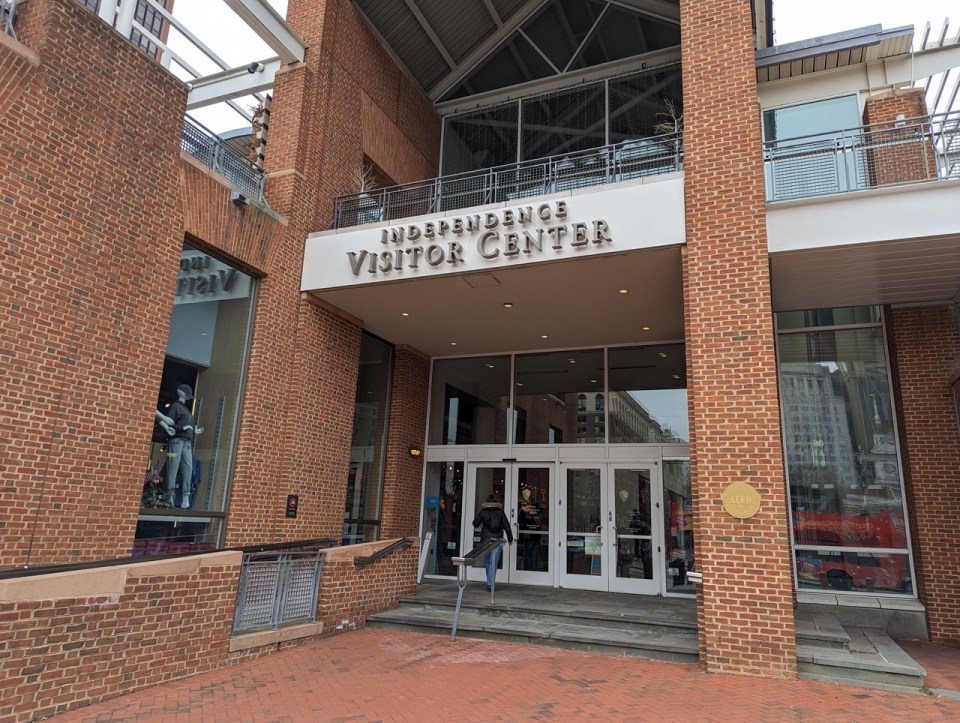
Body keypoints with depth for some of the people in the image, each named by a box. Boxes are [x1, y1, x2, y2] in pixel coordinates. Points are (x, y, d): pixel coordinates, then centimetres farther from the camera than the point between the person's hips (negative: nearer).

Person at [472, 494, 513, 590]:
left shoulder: (482, 512, 1)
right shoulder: (500, 512, 1)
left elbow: (475, 523, 5)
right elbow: (507, 526, 1)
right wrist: (510, 538, 11)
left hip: (486, 539, 1)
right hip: (497, 540, -1)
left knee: (488, 561, 16)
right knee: (494, 562, -1)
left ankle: (489, 582, 20)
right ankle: (490, 583, -8)